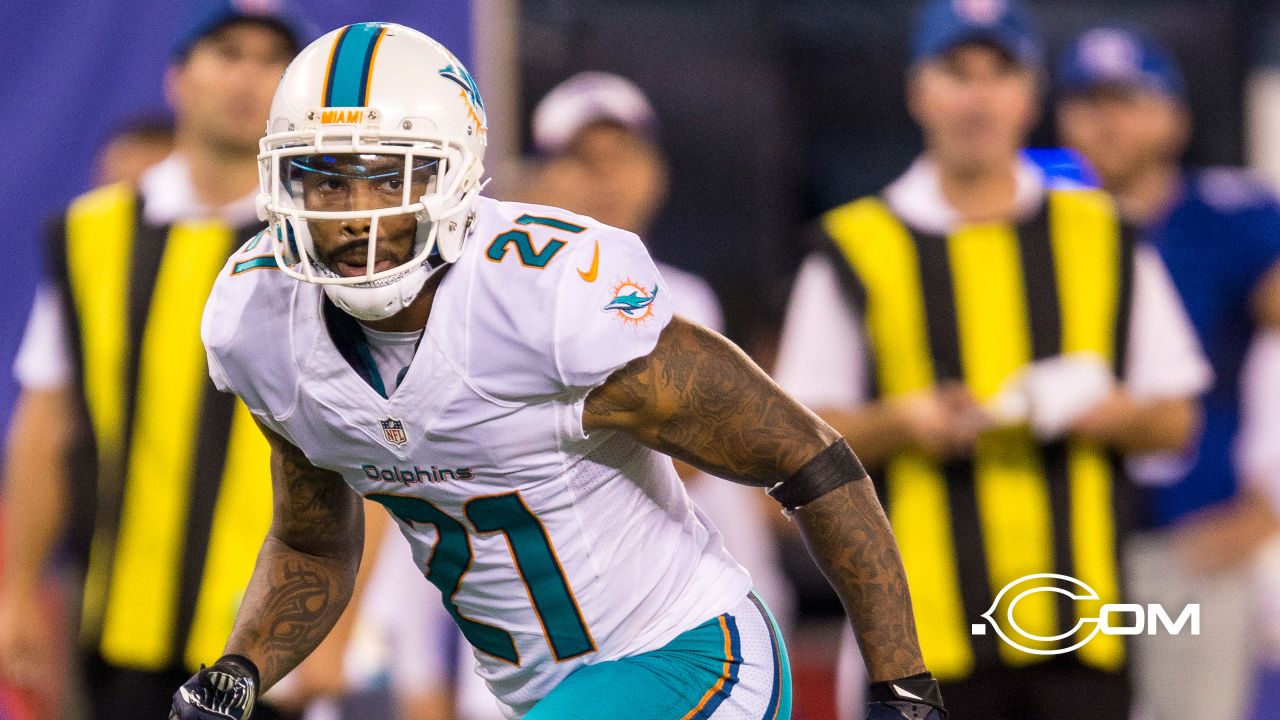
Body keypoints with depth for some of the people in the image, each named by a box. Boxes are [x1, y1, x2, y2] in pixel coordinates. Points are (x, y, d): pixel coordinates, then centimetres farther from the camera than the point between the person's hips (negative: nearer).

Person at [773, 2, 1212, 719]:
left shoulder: (1103, 237, 14)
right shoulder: (855, 249, 7)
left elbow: (1175, 419, 14)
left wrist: (1110, 414, -8)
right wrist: (901, 423, -14)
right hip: (926, 626, -2)